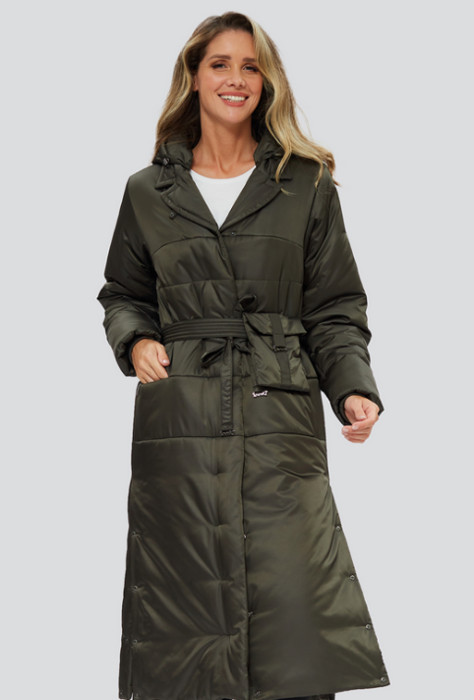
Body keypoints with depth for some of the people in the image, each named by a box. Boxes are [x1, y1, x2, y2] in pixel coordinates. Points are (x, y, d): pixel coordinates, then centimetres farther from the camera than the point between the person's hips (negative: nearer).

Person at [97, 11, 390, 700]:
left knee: (294, 596, -7)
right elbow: (123, 295, 21)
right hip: (179, 424, 1)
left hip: (280, 419, -1)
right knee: (188, 611, 2)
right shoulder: (148, 191, 12)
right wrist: (135, 341, -1)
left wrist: (355, 388, -7)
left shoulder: (306, 184, 9)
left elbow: (335, 308, 8)